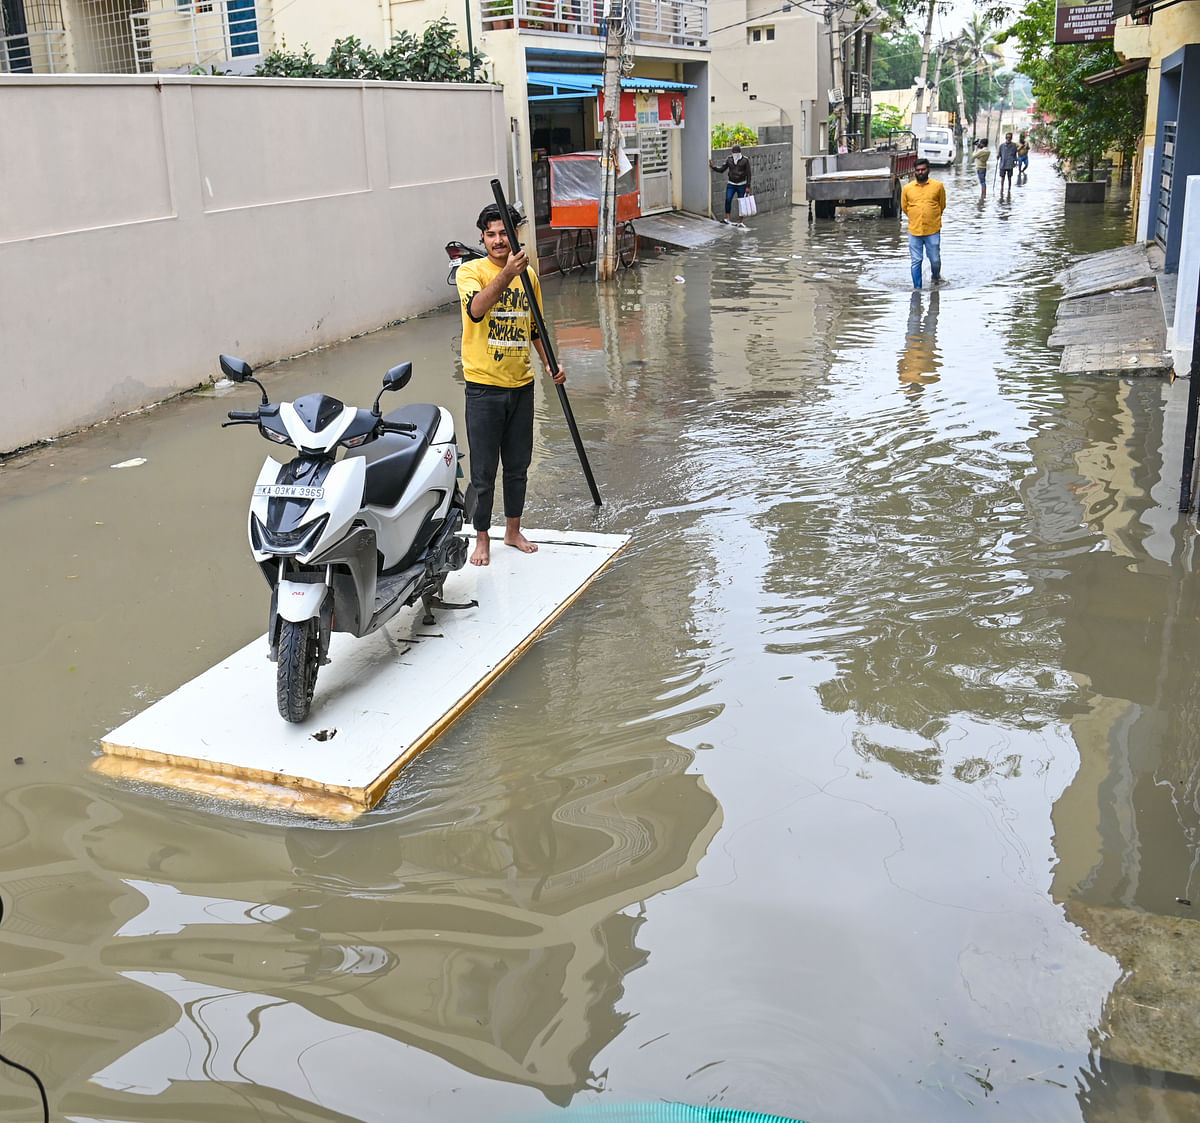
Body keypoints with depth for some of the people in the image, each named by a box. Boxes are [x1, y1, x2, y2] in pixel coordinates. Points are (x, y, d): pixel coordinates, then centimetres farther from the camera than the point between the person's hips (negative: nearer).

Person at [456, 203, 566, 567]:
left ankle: (513, 530, 30)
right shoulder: (470, 271, -8)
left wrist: (550, 363, 4)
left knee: (518, 466, 15)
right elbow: (476, 309, -29)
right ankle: (482, 538, 17)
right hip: (484, 388, -4)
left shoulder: (528, 274, 7)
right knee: (484, 471, 2)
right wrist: (507, 273, -40)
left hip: (521, 385, 5)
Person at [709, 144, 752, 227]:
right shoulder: (729, 159, 2)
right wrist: (713, 166, -10)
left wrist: (748, 186, -8)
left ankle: (740, 221, 11)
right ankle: (727, 218, -12)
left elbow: (748, 174, -4)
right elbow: (722, 169, 6)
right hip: (731, 184, 2)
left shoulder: (745, 160, -6)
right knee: (728, 199, -16)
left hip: (742, 185, -2)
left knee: (741, 203, 2)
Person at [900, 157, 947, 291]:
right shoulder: (907, 188, 2)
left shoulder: (938, 186, 0)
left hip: (933, 231, -1)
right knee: (916, 262, 1)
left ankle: (935, 277, 36)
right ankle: (917, 288, 11)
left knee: (935, 260, 5)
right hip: (914, 231, 1)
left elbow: (942, 206, 12)